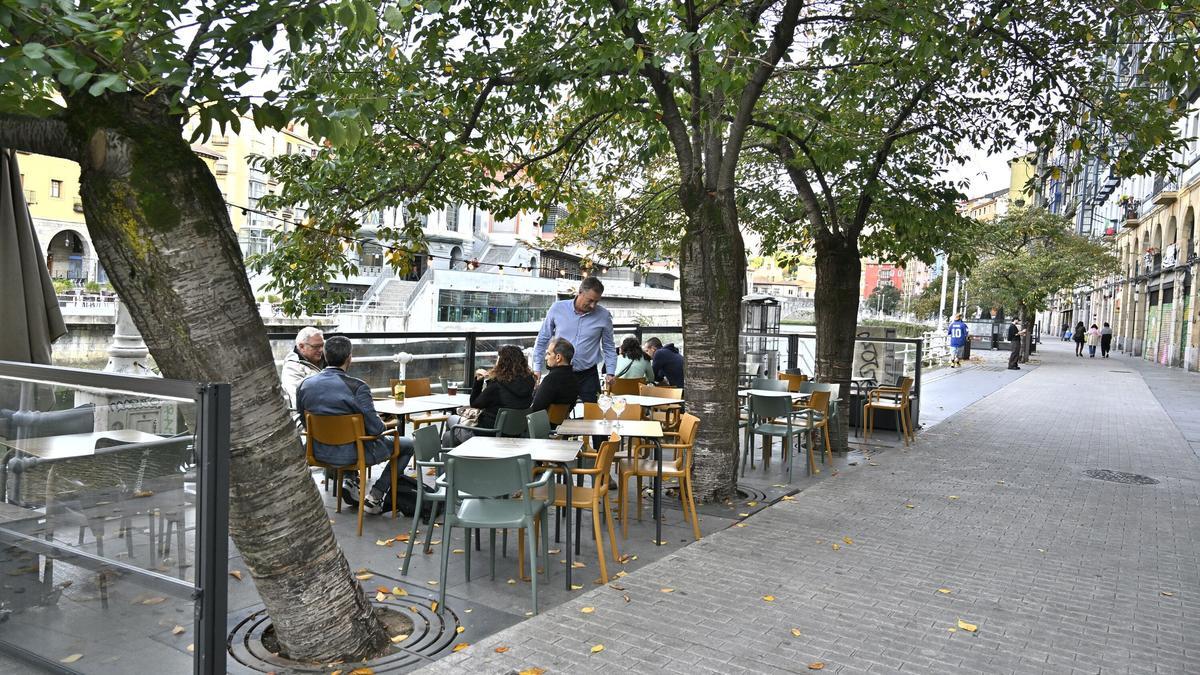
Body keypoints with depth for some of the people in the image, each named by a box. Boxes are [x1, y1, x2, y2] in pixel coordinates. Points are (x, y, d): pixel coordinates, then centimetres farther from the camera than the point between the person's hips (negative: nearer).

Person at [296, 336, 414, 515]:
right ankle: (375, 497, 11)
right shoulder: (357, 387, -24)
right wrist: (384, 425, 3)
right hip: (351, 454, -6)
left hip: (319, 452, 6)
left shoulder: (305, 385, -7)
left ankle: (351, 481, 26)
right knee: (408, 445, 13)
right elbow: (375, 429, -22)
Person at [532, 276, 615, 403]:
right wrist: (537, 368, 4)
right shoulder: (557, 308, -3)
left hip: (588, 376, 0)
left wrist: (610, 373, -2)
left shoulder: (604, 316, -2)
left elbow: (609, 347, 9)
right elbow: (542, 339, 5)